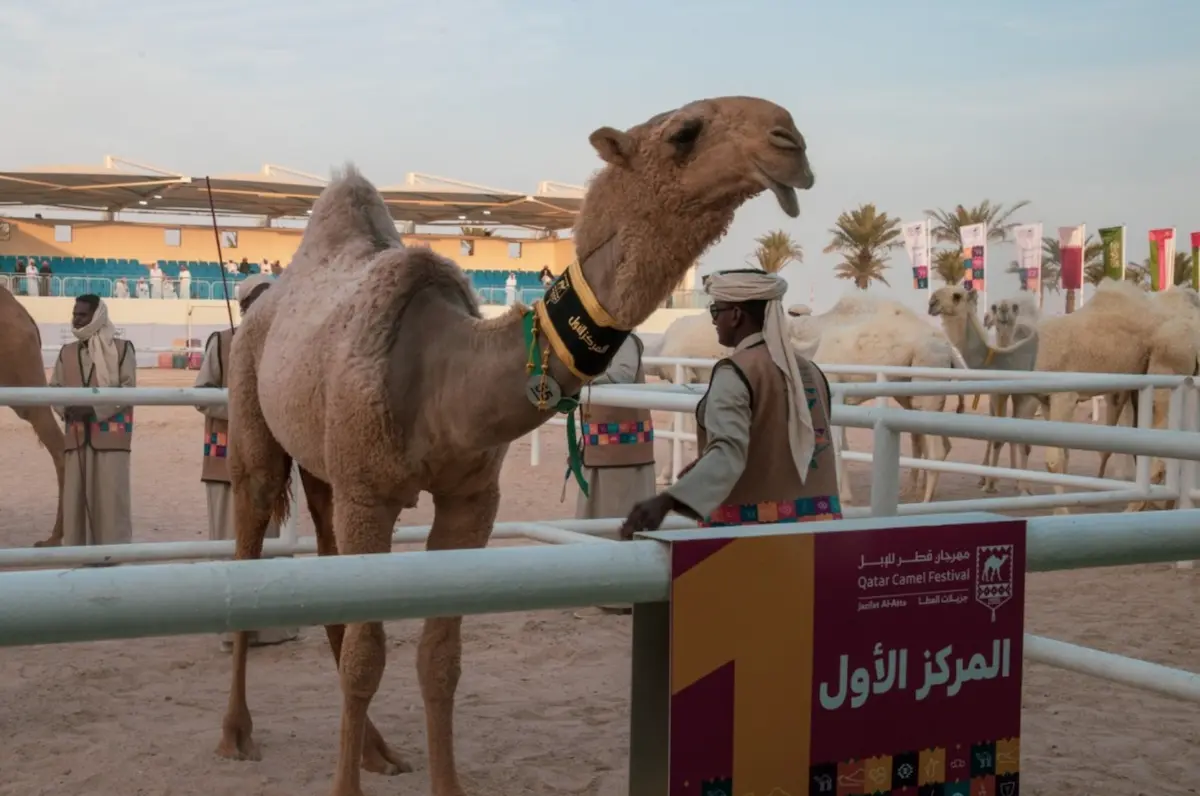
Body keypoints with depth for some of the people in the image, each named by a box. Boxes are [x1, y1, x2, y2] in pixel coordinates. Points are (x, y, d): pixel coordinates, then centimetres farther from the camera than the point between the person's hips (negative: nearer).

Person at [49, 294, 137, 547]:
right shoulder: (66, 352, 14)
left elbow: (127, 389, -7)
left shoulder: (122, 348, 0)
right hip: (77, 436, 4)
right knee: (76, 496, 4)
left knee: (111, 496, -5)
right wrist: (66, 409, -10)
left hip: (111, 434, -4)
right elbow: (55, 388, 12)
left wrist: (93, 408, -16)